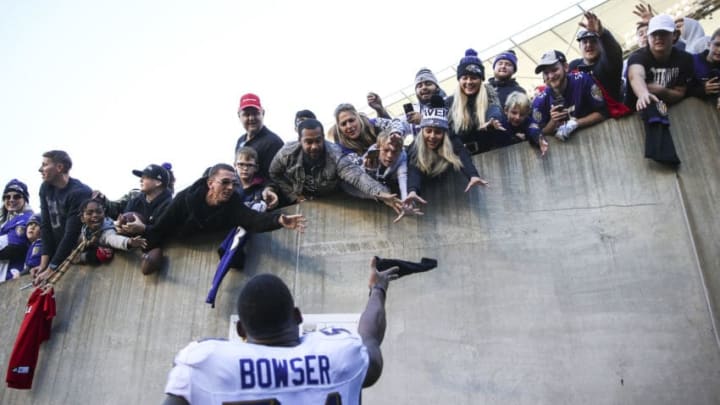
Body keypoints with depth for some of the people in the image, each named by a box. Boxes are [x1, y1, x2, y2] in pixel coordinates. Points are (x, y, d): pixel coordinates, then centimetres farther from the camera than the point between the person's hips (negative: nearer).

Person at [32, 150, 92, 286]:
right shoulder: (45, 188, 2)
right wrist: (43, 264, -10)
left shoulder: (79, 193, -20)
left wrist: (50, 269, -21)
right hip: (56, 253, 6)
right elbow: (46, 226, -1)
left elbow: (72, 234, -22)